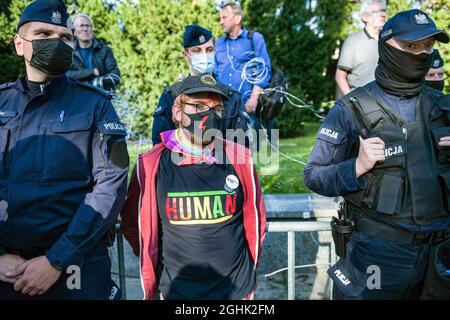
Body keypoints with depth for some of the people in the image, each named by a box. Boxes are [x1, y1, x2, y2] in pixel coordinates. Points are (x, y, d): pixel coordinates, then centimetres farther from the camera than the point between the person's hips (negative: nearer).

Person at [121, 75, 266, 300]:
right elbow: (134, 225, 1)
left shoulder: (240, 159, -8)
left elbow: (255, 221, 3)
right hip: (176, 290, -1)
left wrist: (247, 272, 10)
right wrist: (155, 269, 5)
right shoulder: (151, 166, -11)